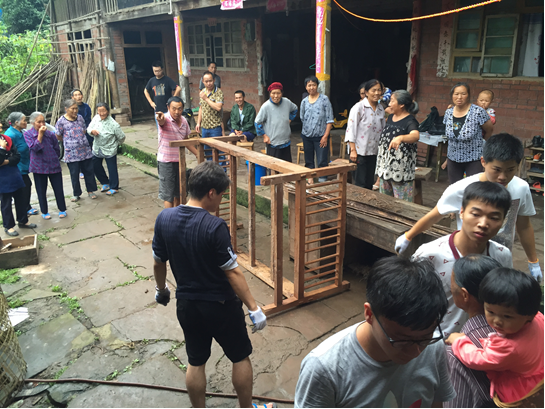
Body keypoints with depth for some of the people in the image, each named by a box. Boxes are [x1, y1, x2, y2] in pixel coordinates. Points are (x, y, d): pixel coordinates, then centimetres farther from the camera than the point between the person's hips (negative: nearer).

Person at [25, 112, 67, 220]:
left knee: (58, 189, 5)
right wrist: (40, 134, -20)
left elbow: (57, 149, 9)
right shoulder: (28, 134, -4)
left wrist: (53, 158, 9)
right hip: (39, 167, -1)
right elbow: (34, 147, -18)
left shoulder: (50, 134, -2)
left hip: (54, 165, 1)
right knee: (41, 190, 9)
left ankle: (62, 210, 21)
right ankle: (44, 212, 24)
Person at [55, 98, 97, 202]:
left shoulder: (80, 118, 4)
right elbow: (58, 136, 1)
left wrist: (80, 139, 8)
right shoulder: (61, 121, -9)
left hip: (85, 151, 4)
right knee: (74, 174, 7)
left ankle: (90, 191, 24)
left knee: (89, 171, 10)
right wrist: (68, 141, 7)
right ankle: (76, 194, 21)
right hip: (71, 153, -3)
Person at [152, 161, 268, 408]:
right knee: (240, 357, 18)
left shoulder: (164, 218, -9)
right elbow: (233, 272, -22)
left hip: (186, 304, 5)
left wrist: (161, 290, 20)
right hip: (221, 305, -4)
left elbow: (158, 263, 2)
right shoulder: (214, 226, -26)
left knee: (195, 362, 22)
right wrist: (253, 308, -14)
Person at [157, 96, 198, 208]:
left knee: (179, 193, 17)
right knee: (168, 195, -2)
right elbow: (161, 122, -42)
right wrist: (160, 119, -65)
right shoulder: (165, 119, -16)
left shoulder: (184, 121, 3)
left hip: (180, 161, 6)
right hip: (166, 162, -6)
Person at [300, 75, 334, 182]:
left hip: (321, 137, -4)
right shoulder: (304, 101, 7)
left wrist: (325, 136, -12)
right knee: (309, 162, 13)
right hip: (306, 137, 4)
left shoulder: (324, 99, -4)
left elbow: (329, 119, -7)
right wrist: (307, 129, 11)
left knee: (322, 163, -5)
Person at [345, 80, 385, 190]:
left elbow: (382, 130, 17)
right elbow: (351, 129, -12)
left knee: (369, 183, 12)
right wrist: (353, 150, -16)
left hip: (374, 152, 6)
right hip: (360, 152, -6)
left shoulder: (381, 109, 9)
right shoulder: (359, 107, -9)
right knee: (360, 183, -2)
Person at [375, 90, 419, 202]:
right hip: (386, 166, 8)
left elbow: (415, 135, -36)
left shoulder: (410, 121, -14)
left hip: (401, 169, -8)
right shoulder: (390, 117, 11)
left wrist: (400, 138, -54)